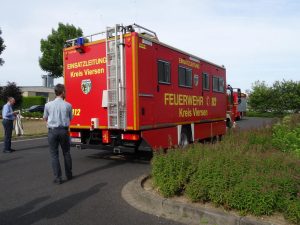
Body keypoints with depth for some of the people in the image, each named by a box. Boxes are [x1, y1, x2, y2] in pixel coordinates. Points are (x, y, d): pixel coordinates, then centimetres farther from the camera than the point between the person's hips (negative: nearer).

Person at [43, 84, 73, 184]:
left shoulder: (48, 105, -5)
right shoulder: (68, 105, -7)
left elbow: (45, 118, 10)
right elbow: (70, 118, 4)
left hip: (52, 131, 0)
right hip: (64, 130, 1)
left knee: (54, 154, 7)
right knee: (66, 153, 16)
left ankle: (58, 178, 6)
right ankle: (69, 175, 26)